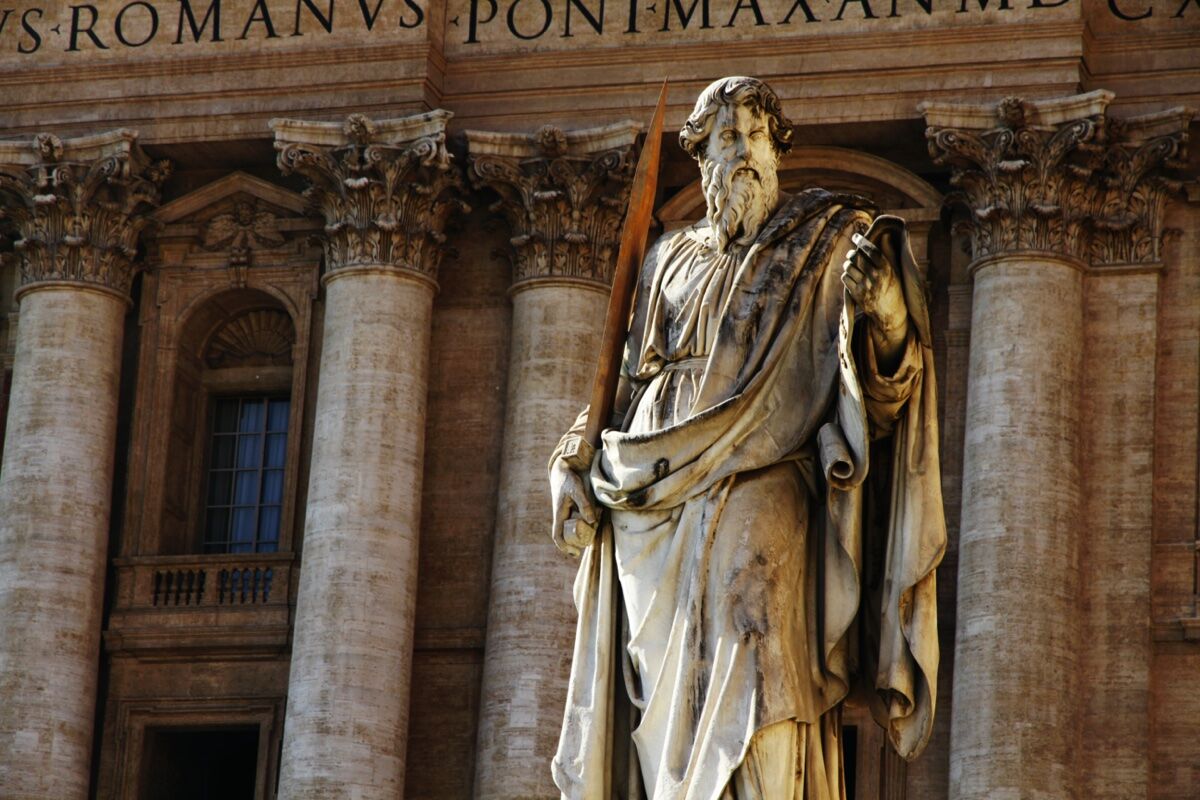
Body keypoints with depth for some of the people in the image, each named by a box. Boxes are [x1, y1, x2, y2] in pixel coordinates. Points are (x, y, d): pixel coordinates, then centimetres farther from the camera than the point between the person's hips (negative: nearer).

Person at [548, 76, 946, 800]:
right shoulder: (672, 262, 23)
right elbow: (631, 387, 24)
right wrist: (577, 469, 9)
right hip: (656, 511, 4)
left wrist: (883, 308, -27)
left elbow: (882, 361, -4)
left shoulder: (824, 242, 10)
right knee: (666, 703, -4)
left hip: (759, 489, -4)